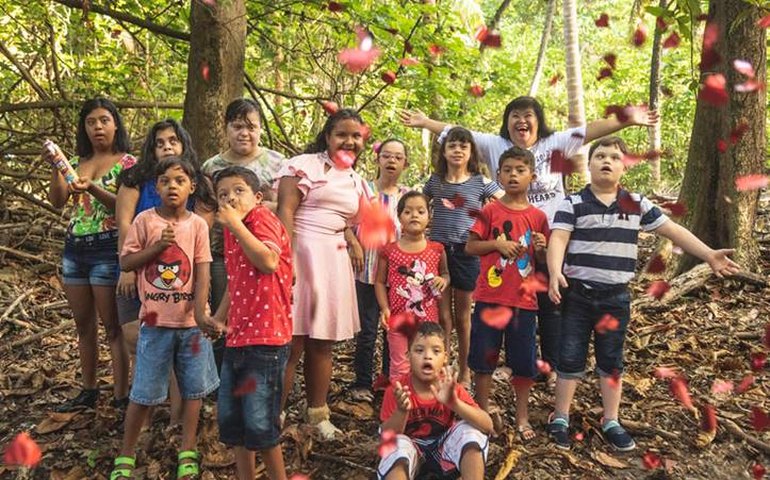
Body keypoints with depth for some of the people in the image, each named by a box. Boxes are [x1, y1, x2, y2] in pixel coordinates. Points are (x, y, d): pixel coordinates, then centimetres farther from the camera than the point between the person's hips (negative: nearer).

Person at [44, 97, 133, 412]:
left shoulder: (127, 162, -3)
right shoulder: (77, 162, 13)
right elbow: (57, 202, 3)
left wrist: (92, 188, -27)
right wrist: (56, 168, -11)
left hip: (107, 250, -6)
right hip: (74, 249, 6)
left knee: (112, 327, -3)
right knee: (84, 326, 13)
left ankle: (120, 397, 2)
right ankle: (88, 391, 25)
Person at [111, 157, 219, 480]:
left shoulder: (197, 224, 0)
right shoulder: (145, 220, -2)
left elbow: (202, 272, -4)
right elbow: (125, 263, -1)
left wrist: (200, 312, -15)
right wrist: (156, 246, -14)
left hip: (191, 320, 1)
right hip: (156, 320, -1)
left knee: (193, 387, 9)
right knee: (144, 391, 6)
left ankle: (187, 452, 24)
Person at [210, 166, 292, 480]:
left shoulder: (263, 219, -11)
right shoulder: (231, 230, 13)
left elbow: (268, 262, -30)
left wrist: (236, 224, -23)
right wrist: (218, 318, 17)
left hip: (266, 338, -9)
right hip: (237, 337, 9)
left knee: (259, 422, -4)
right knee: (229, 417, 15)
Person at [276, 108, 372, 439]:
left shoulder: (356, 181, 18)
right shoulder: (305, 165, -3)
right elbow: (285, 210, -12)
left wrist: (352, 241, 5)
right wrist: (287, 259, -21)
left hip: (335, 262, 6)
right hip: (302, 254, -6)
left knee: (322, 344, 12)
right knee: (292, 343, -5)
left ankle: (317, 414, 23)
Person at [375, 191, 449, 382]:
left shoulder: (437, 250, -1)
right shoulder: (390, 251, -4)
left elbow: (445, 273, 13)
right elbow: (380, 282, 0)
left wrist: (443, 280, -10)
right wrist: (384, 308, -12)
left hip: (427, 319, 1)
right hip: (398, 319, -1)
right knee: (400, 368, 9)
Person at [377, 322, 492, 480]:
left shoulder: (450, 387, -17)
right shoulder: (397, 390, -18)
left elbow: (487, 426, -27)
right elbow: (387, 437, -19)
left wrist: (454, 403, -44)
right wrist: (402, 411, -39)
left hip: (444, 445, 2)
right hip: (412, 447, -1)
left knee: (470, 430, -26)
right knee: (398, 446, -34)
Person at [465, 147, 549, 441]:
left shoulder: (538, 217, 4)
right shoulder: (490, 211, -1)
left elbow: (543, 261, 9)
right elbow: (470, 247, -1)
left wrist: (541, 248, -12)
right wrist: (497, 243, -15)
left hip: (523, 299, 1)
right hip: (489, 296, -1)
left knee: (524, 362, 9)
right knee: (483, 357, 7)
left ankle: (522, 417, 25)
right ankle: (482, 412, 23)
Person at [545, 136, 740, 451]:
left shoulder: (636, 204, 4)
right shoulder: (573, 203, -5)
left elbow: (672, 230, 5)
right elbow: (558, 239, -15)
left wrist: (709, 255, -1)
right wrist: (555, 273, -32)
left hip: (616, 297, 3)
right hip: (577, 294, -2)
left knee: (612, 361, 12)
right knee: (570, 358, 5)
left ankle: (611, 422, 25)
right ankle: (560, 418, 19)